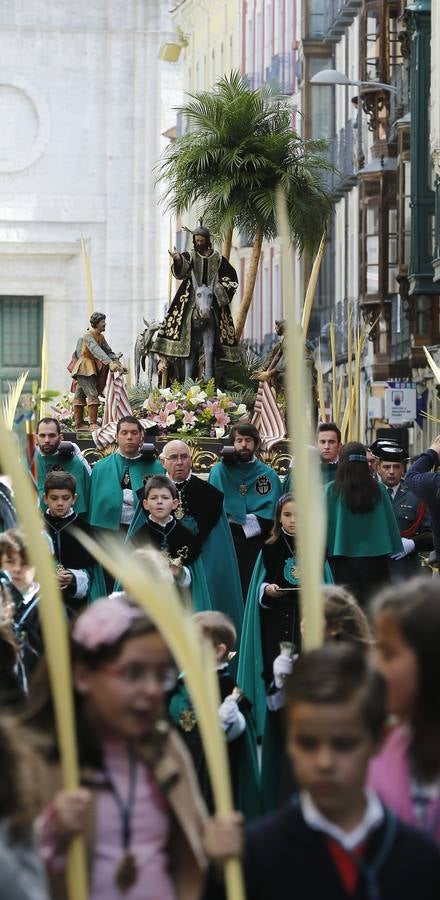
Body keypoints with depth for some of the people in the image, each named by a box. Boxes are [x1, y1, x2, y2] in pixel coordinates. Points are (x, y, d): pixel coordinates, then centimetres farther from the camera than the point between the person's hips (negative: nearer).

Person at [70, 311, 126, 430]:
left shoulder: (100, 337, 13)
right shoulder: (88, 336, -16)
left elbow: (108, 351, 11)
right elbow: (97, 351, -29)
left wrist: (117, 362, -6)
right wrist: (110, 363, -39)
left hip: (91, 369, 9)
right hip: (84, 368, -9)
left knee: (80, 396, 10)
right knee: (93, 395, -15)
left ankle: (79, 424, 11)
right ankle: (93, 424, -20)